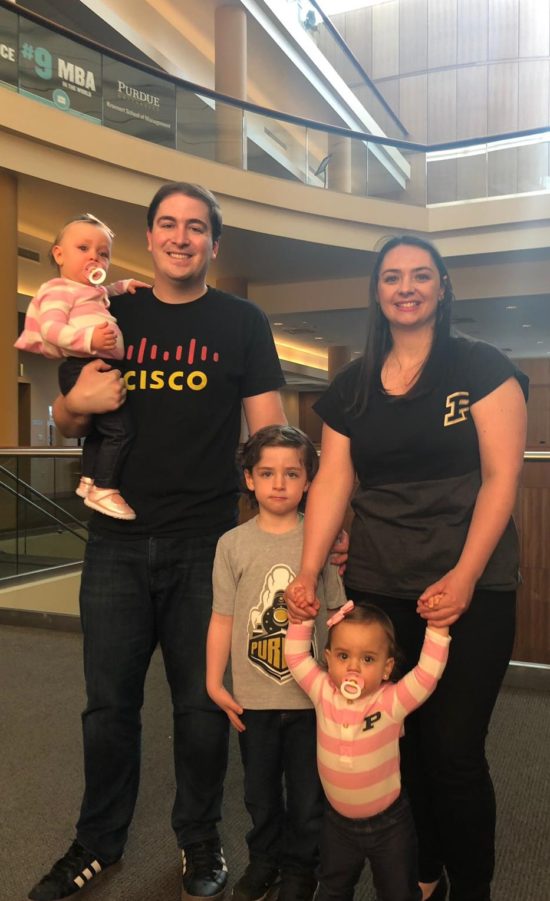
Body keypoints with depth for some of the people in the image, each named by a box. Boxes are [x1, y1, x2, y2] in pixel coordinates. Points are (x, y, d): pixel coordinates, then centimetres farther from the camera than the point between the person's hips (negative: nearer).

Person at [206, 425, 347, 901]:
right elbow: (223, 618, -1)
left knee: (307, 792, 15)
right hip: (254, 697, 1)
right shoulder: (233, 543, -5)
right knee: (260, 790, 20)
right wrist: (214, 684, -1)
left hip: (312, 697, -1)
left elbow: (341, 614, -2)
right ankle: (264, 858, 44)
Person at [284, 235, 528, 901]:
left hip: (470, 591, -3)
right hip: (377, 591, 4)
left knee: (454, 751, 0)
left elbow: (501, 477, -8)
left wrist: (464, 578, -17)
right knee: (396, 744, 12)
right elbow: (332, 480, 4)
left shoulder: (480, 368, -2)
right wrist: (307, 574, -7)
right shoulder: (351, 386, 9)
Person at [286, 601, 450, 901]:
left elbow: (429, 671, -31)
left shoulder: (392, 702, -23)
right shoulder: (323, 693, -16)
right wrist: (303, 616, -19)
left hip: (389, 822, -2)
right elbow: (296, 656, -13)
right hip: (338, 820, 3)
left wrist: (437, 625, -36)